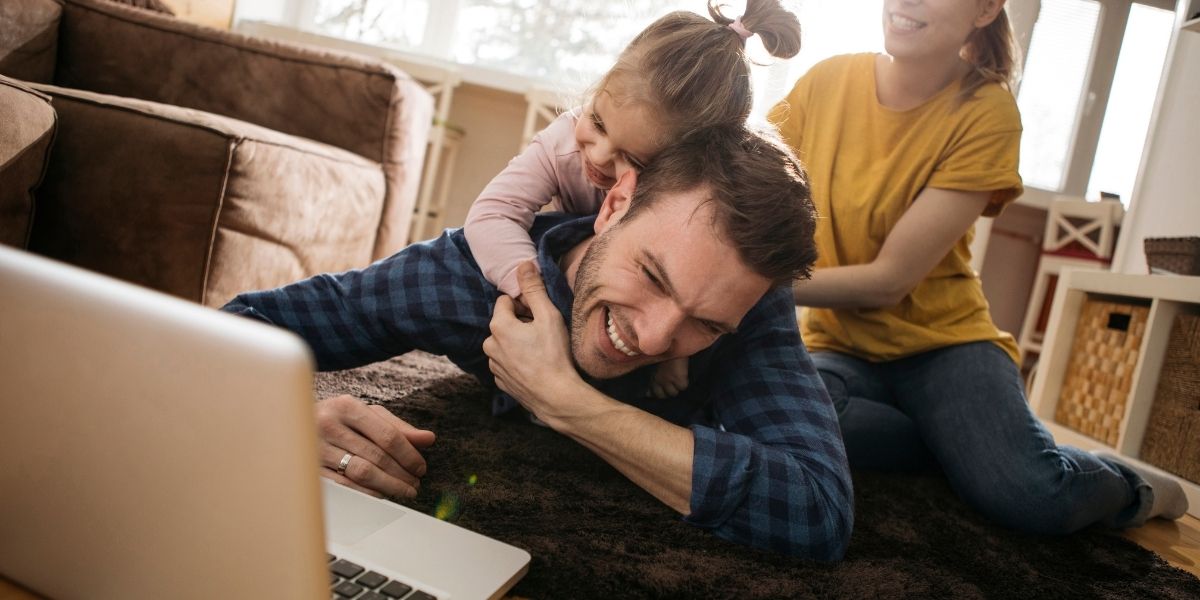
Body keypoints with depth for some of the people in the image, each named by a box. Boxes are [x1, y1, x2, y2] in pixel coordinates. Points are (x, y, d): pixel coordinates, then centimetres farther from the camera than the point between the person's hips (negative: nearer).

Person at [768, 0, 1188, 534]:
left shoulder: (986, 113, -12)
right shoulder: (826, 82, -3)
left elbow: (888, 280, -18)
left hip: (942, 336, -2)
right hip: (841, 344, 2)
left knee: (1029, 494, -28)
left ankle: (1134, 489, 9)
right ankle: (969, 446, -7)